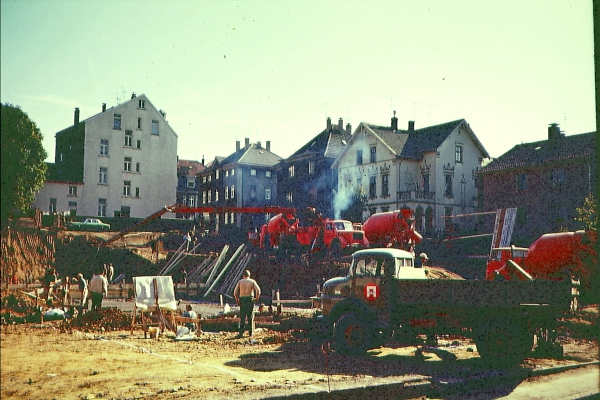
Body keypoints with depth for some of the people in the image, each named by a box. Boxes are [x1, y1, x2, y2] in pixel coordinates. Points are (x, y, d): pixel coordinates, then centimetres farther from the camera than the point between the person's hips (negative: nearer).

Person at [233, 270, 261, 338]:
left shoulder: (240, 281, 5)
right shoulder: (252, 281, 4)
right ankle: (250, 332, 11)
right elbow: (258, 290, -10)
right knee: (250, 316, 11)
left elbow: (235, 292, -3)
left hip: (242, 300, 0)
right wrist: (257, 297, 4)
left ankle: (241, 333, -7)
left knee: (242, 317, 1)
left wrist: (237, 300, 9)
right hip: (250, 299, 0)